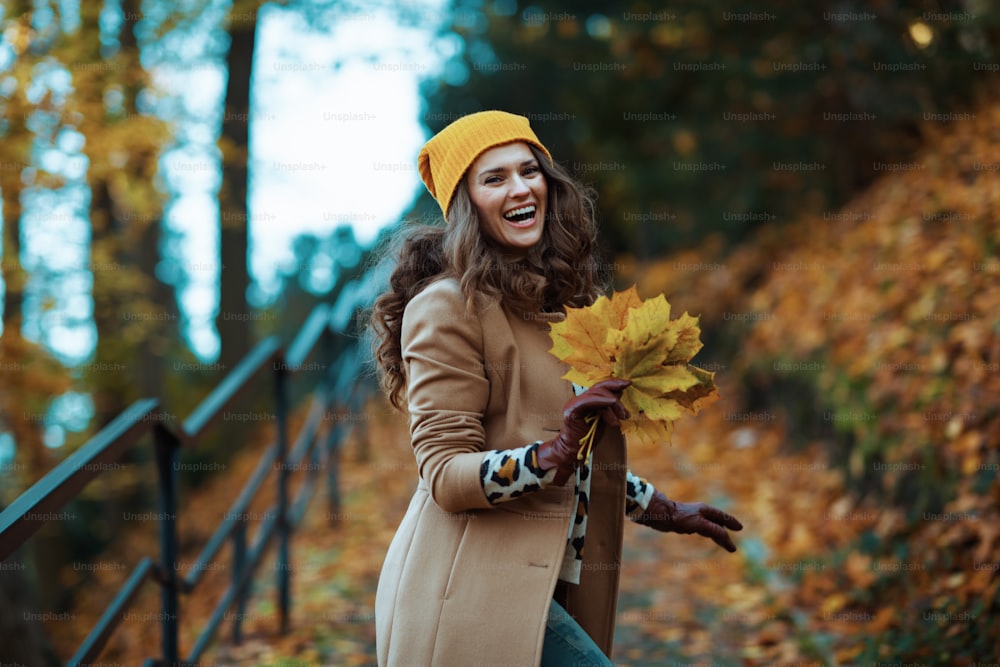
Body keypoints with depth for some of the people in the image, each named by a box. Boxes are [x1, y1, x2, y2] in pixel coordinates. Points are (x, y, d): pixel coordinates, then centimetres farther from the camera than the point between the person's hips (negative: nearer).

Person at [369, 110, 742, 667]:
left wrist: (663, 511, 27)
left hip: (544, 586, 8)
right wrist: (554, 454, -27)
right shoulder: (448, 307, -10)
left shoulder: (559, 297, 15)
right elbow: (445, 474, -14)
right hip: (474, 590, -8)